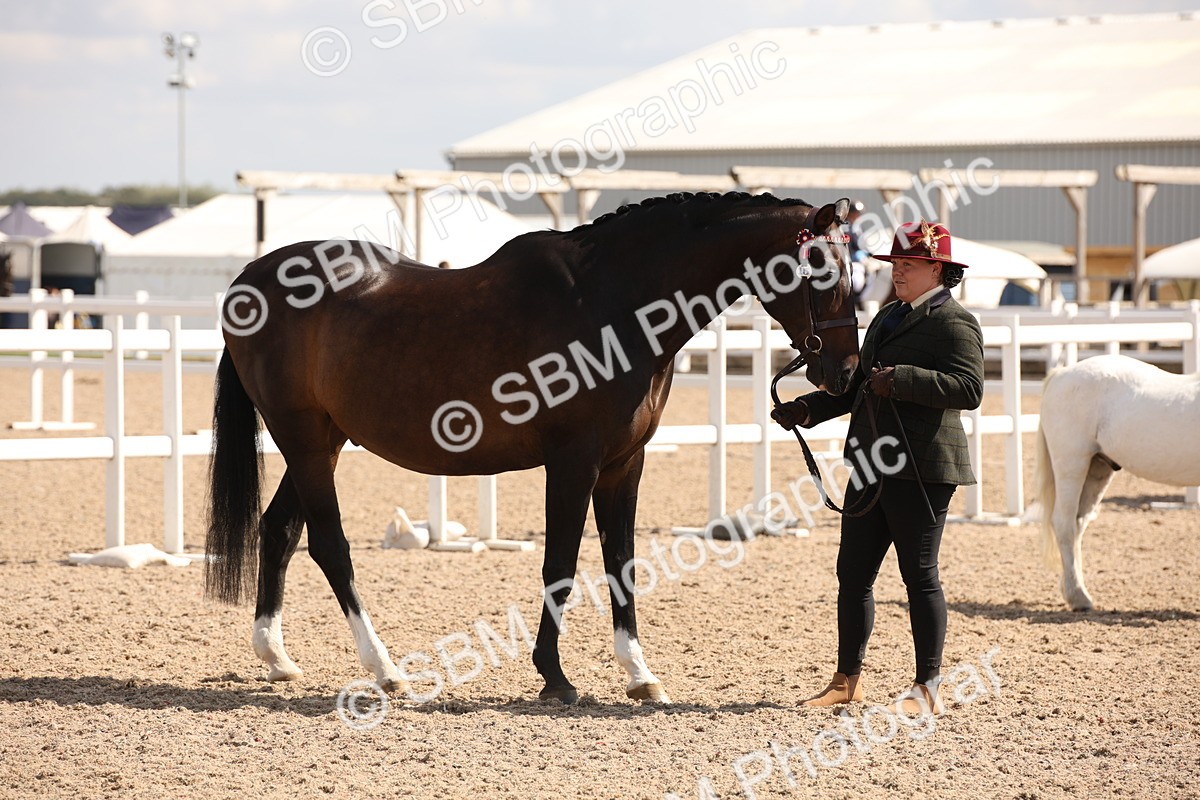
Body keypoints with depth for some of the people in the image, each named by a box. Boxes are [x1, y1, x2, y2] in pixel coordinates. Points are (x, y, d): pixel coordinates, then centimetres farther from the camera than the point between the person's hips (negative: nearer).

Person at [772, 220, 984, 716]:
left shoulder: (954, 323, -9)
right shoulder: (887, 318, 19)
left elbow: (969, 389, -22)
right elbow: (860, 388, 26)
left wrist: (902, 380, -28)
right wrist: (810, 410, 13)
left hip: (921, 468, -9)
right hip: (872, 466, 9)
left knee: (919, 575, -3)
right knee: (852, 573, 10)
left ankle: (928, 689, 5)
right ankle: (847, 679, 20)